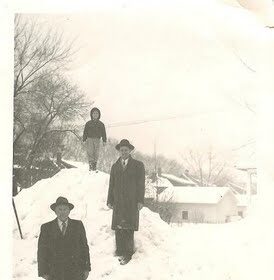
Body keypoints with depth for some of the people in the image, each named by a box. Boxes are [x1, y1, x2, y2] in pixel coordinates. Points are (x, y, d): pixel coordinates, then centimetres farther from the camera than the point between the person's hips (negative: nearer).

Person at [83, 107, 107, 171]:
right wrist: (84, 140, -1)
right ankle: (90, 165, -15)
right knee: (90, 152, -12)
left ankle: (94, 165, 9)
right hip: (89, 139, -2)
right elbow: (85, 132, 7)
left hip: (97, 140, 2)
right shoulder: (88, 123, 8)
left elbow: (103, 133, 12)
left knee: (96, 153, 1)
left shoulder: (101, 124, 12)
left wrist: (104, 141, 4)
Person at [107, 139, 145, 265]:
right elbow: (111, 185, 17)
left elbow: (141, 184, 4)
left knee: (129, 228, -9)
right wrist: (110, 201, 9)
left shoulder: (138, 165, 9)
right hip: (118, 202, 3)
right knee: (118, 228, -3)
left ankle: (128, 254, -6)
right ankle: (120, 251, 1)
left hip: (131, 202, -3)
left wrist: (140, 200, -4)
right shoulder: (115, 166, 19)